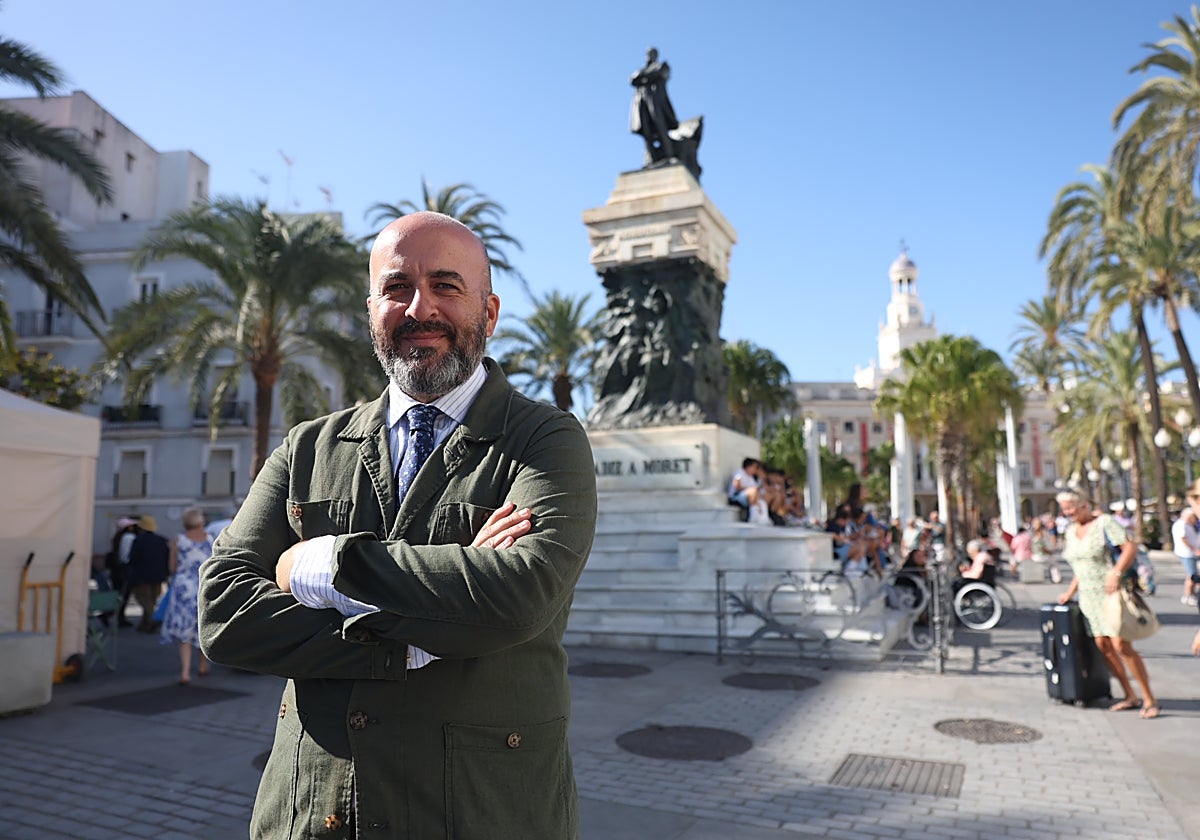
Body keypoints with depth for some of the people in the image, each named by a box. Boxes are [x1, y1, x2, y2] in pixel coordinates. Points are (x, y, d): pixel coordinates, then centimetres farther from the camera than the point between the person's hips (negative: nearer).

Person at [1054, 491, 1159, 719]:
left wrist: (1116, 573, -28)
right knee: (1103, 645, 3)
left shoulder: (1104, 523, -9)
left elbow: (1131, 547, -17)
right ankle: (1130, 696, 14)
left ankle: (1149, 699, 0)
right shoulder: (1069, 531, 12)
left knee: (1121, 645, -12)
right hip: (1088, 596, 7)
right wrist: (1071, 591, 16)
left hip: (1110, 593, -7)